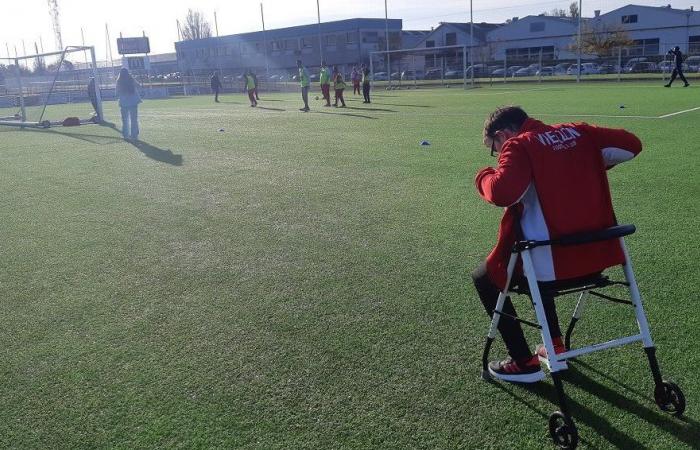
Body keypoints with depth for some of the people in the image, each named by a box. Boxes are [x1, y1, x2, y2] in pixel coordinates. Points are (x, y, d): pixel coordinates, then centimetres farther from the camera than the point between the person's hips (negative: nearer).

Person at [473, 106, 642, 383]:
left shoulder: (518, 146, -11)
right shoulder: (577, 132, 8)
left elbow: (502, 193, -29)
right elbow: (630, 146, 9)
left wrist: (485, 177, -7)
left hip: (553, 265, -7)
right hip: (596, 258, 8)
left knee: (484, 280, 18)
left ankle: (525, 364, 20)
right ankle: (556, 346, 38)